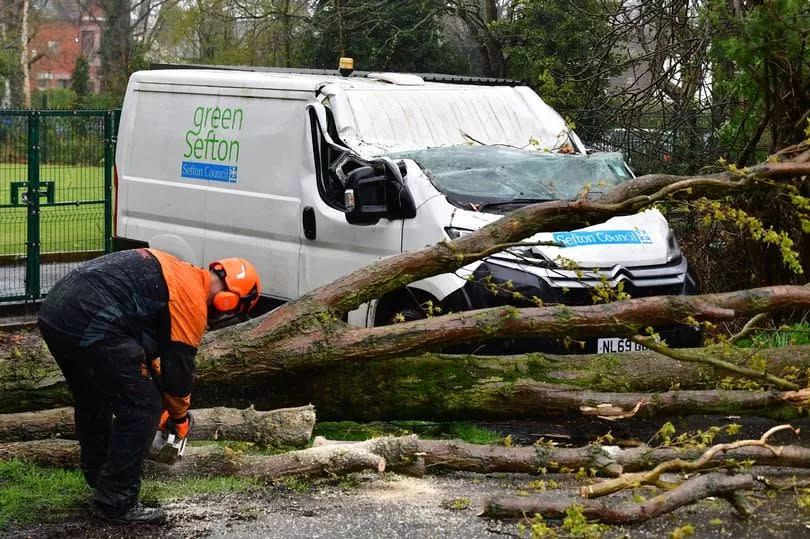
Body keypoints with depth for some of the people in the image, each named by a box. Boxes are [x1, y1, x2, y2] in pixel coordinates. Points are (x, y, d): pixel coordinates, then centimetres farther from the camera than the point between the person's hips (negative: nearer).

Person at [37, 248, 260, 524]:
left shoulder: (174, 273, 26)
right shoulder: (192, 300, -2)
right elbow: (179, 365, 5)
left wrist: (156, 385, 36)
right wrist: (179, 417, 22)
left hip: (53, 312, 10)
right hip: (90, 325, -10)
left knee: (93, 400, 29)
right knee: (142, 409, 2)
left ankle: (98, 478, 45)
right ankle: (116, 502, 8)